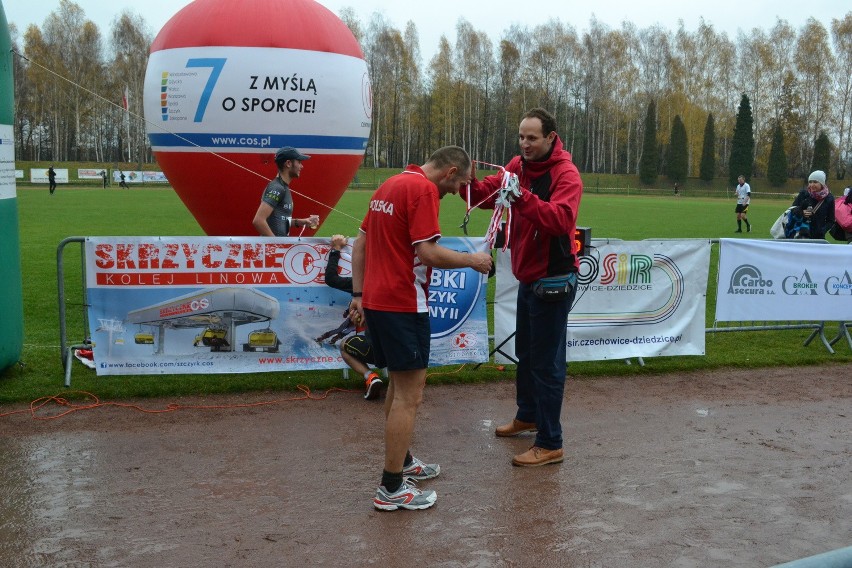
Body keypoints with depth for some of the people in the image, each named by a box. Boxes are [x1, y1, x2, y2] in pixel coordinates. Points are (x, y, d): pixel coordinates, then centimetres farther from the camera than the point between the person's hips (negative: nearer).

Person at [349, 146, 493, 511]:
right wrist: (473, 260, -7)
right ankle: (391, 488, 2)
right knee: (409, 395, -3)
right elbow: (428, 252, -21)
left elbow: (360, 244, 18)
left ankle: (402, 462, 35)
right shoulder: (423, 189, -13)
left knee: (399, 385, 22)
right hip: (403, 306, -10)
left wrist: (358, 294, 17)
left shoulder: (391, 184, 17)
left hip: (375, 301, 10)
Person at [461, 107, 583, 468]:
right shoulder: (518, 166, 5)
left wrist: (523, 197, -44)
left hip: (552, 279, -8)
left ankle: (550, 444, 5)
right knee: (525, 352, 22)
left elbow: (561, 219, -33)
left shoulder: (566, 175, -17)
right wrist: (469, 183, -22)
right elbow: (488, 192, -1)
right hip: (528, 276, 8)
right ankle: (528, 415, 42)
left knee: (547, 362, -4)